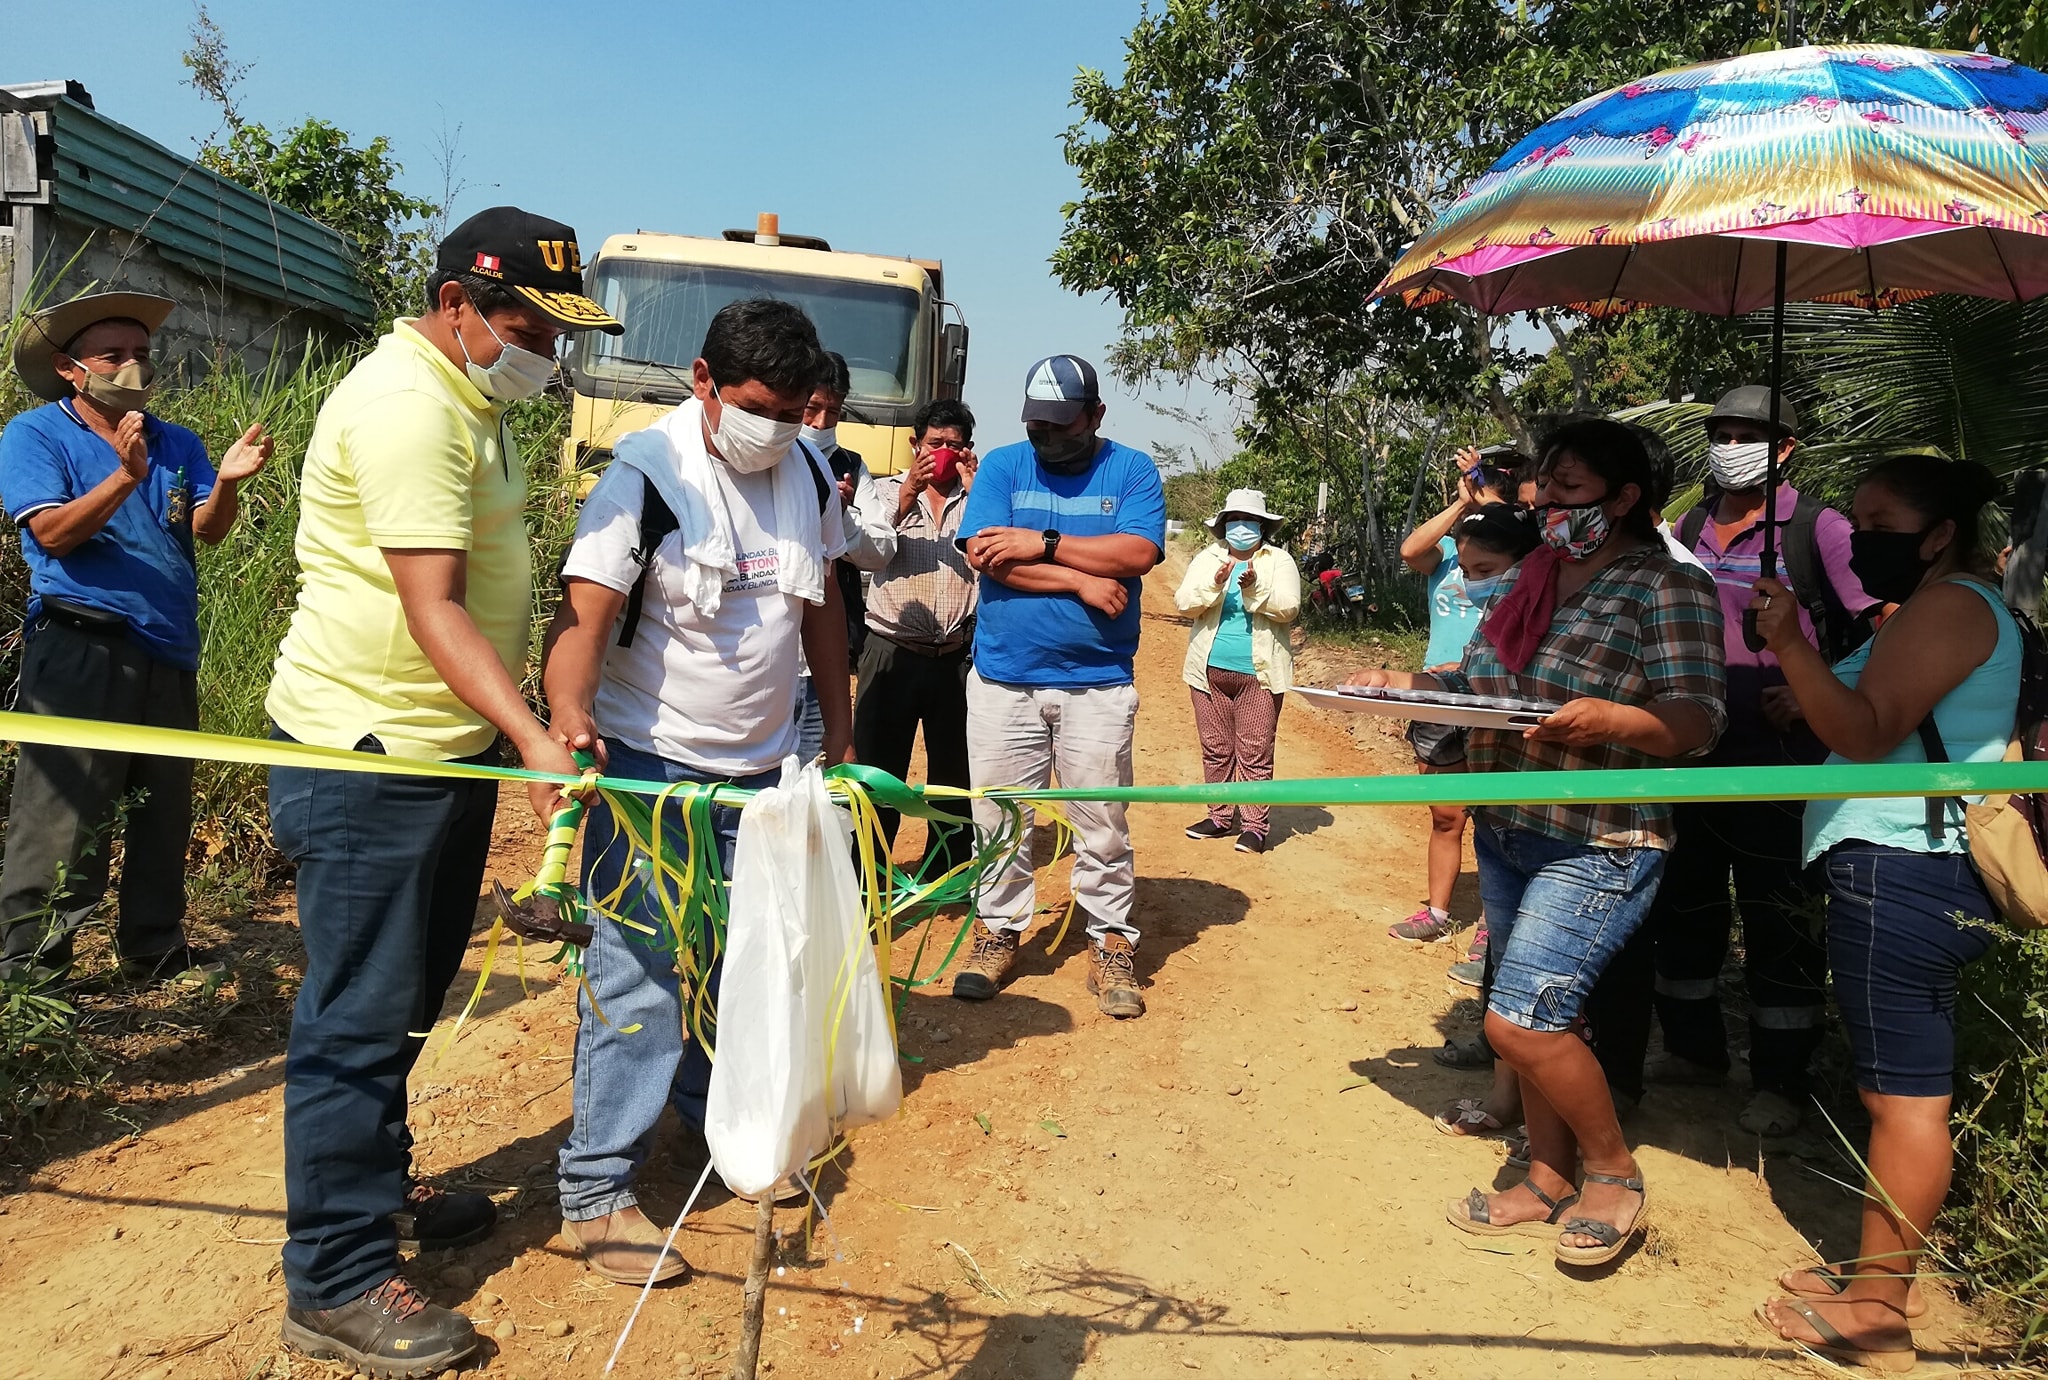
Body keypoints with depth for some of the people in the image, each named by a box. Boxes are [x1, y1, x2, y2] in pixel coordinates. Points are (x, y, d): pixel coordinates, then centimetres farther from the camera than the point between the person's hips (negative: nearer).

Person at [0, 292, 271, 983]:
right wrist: (125, 476, -27)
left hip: (169, 652, 6)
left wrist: (226, 481, -21)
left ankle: (155, 947, 25)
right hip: (81, 647, -6)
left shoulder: (178, 443, 14)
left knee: (164, 808, 13)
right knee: (64, 814, -6)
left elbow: (208, 529, 0)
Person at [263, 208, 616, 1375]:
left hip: (453, 743, 10)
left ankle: (381, 1187, 38)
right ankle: (338, 1284, 10)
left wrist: (521, 732, 21)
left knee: (410, 997, 20)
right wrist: (534, 740, -37)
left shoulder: (477, 396, 14)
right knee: (362, 1014, -2)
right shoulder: (408, 404, -19)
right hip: (368, 755, -10)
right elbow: (432, 608, -28)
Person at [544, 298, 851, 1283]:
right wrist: (568, 713, -42)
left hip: (763, 766, 6)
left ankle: (723, 1126, 36)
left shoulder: (809, 475, 4)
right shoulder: (646, 474, -15)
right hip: (648, 762, -6)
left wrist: (840, 734, 14)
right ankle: (595, 1192, 8)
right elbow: (582, 612, -23)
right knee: (638, 973, -5)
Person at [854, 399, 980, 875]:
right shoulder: (889, 489, 7)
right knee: (877, 768, 4)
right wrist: (909, 492, -19)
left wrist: (974, 489, -14)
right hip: (893, 652, -1)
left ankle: (946, 875, 26)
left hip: (957, 656, 1)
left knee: (954, 770, 10)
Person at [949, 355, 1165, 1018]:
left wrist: (1042, 545, -13)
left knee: (1103, 826, 3)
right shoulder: (1002, 465, 6)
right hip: (1003, 678, 1)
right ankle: (999, 929, 22)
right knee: (998, 818, 7)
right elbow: (984, 553, -9)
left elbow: (1138, 553, -11)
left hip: (1098, 683, -1)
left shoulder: (1132, 471, 5)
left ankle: (1111, 943, 15)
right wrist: (1082, 580, -12)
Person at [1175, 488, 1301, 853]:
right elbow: (1184, 601, -2)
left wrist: (1255, 590, -25)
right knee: (1215, 750, 10)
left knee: (1255, 753, -2)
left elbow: (1288, 607, -10)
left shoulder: (1280, 561, 2)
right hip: (1210, 671, 3)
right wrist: (1214, 584, -20)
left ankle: (1254, 825, 5)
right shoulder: (1207, 558, 9)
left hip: (1259, 674, -3)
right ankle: (1220, 816, 21)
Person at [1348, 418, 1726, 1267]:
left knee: (1520, 1021, -11)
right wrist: (1404, 683, 0)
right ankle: (1549, 1182, 31)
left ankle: (1614, 1173, 13)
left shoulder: (1667, 588, -11)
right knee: (1539, 1019, 15)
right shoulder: (1532, 575, 10)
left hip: (1597, 847, -7)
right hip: (1506, 831, 7)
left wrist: (1609, 719, -37)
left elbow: (1697, 722, -19)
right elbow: (1478, 678, 17)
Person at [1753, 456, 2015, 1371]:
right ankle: (1880, 1277, 23)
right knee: (1908, 1089, 14)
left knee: (1903, 1093, -6)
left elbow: (1867, 732, -20)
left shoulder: (1948, 606, -10)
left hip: (1903, 872, -11)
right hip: (1922, 873, 11)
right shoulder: (1951, 607, 23)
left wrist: (1790, 645, -29)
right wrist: (1805, 694, 19)